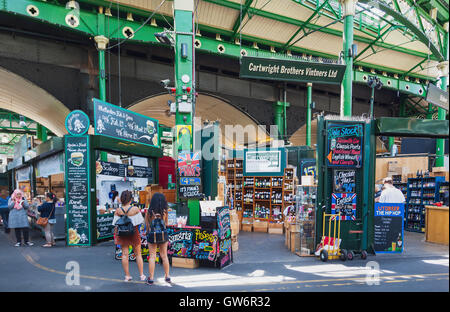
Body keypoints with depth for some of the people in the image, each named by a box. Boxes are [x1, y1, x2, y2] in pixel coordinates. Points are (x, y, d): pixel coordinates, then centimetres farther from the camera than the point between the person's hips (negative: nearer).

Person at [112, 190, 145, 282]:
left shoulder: (118, 211, -6)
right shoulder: (135, 209, -13)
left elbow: (116, 225, -4)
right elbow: (140, 222, -8)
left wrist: (115, 237, 5)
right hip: (134, 233, -1)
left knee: (125, 254, 10)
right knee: (138, 254, 11)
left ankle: (127, 276, 15)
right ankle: (142, 275, 17)